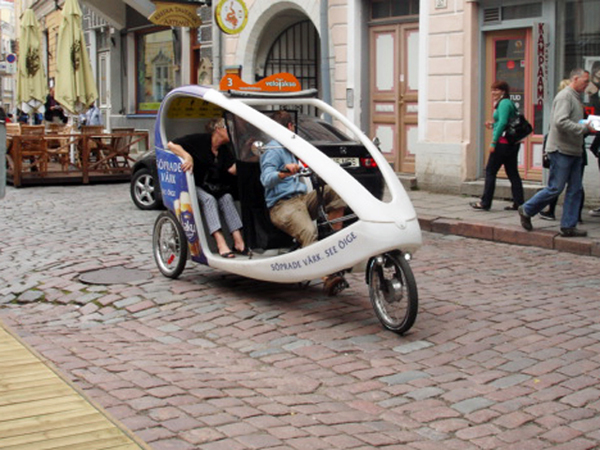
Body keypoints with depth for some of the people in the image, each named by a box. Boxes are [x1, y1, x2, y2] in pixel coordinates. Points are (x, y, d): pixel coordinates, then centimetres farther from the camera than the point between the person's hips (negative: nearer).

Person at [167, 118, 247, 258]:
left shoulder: (224, 149, 11)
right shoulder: (199, 140, -9)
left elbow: (232, 169, -4)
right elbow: (171, 144, -15)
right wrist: (187, 156, -31)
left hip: (213, 188, 6)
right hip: (193, 186, -6)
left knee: (227, 197, -22)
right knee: (208, 199, -33)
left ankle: (239, 242, -34)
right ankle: (221, 244, -48)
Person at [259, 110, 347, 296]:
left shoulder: (287, 150, 28)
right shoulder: (273, 150, -3)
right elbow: (266, 180, -21)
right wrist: (283, 173, -40)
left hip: (302, 198, 9)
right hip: (282, 205, -9)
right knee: (308, 232, -35)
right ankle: (328, 277, -41)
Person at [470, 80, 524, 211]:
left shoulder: (504, 103, -12)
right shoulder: (509, 103, 17)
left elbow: (502, 123, -20)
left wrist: (494, 142, -20)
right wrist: (493, 125, 12)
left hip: (503, 143, -10)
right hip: (512, 143, 10)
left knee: (490, 171, -2)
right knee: (512, 173, 10)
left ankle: (485, 203, 2)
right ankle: (518, 202, 10)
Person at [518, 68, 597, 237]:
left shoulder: (576, 97, 18)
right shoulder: (564, 96, -13)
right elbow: (560, 122, -25)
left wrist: (587, 126, 7)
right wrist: (584, 128, -21)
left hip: (574, 151, 9)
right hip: (561, 150, -9)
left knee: (575, 190, 6)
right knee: (555, 188, -4)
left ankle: (568, 226, 10)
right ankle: (526, 210, 13)